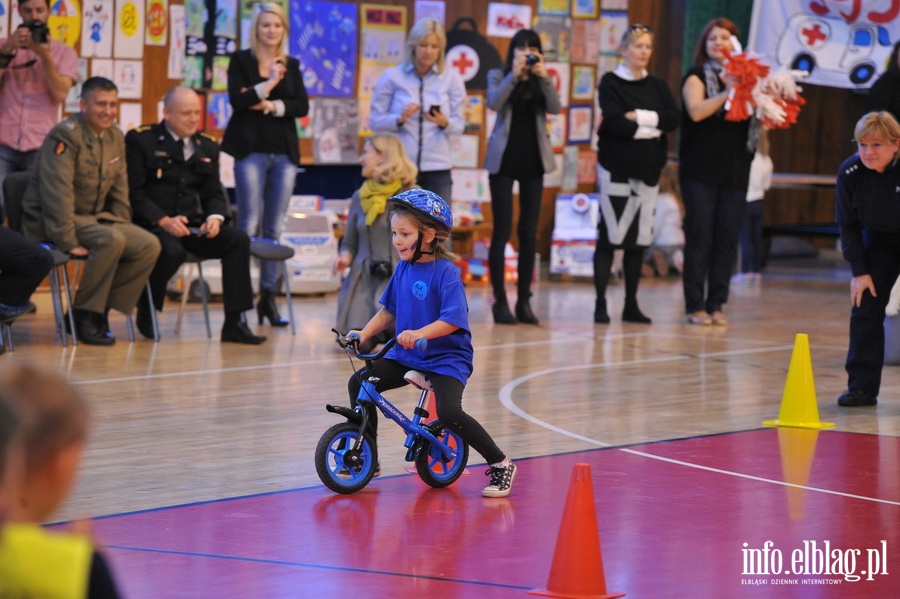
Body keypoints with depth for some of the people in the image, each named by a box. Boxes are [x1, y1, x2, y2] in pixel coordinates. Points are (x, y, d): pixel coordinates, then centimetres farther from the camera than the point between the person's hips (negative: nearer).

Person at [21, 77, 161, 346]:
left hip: (96, 217, 8)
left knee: (149, 245, -12)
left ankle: (99, 311, -6)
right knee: (111, 241, -33)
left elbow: (120, 190, 15)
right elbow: (57, 192, -23)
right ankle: (84, 314, -17)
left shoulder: (115, 137, 9)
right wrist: (68, 241, -27)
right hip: (54, 222, -8)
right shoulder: (65, 135, -16)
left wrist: (121, 225, 0)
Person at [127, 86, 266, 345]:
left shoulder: (207, 146, 14)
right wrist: (163, 221, -22)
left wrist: (215, 217, -10)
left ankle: (234, 323, -17)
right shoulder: (140, 140, -2)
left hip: (191, 224, 5)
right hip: (151, 224, -5)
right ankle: (146, 310, -6)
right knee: (172, 250, -36)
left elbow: (213, 193, 14)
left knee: (238, 239, -18)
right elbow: (134, 191, -9)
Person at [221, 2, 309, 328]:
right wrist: (268, 84, -11)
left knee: (274, 228, 4)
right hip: (252, 150, -3)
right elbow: (237, 99, -9)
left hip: (284, 152, 3)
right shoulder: (241, 60, 4)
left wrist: (272, 106, -8)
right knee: (249, 226, -6)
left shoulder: (291, 65, 13)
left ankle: (269, 297, 7)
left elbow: (303, 106, 3)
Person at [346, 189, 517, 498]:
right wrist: (363, 335, 1)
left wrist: (420, 333, -40)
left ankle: (500, 464, -10)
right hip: (406, 356, 8)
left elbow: (453, 320, -26)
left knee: (448, 411, -27)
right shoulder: (403, 268, 5)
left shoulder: (445, 272, -17)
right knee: (358, 383, -3)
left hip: (446, 358, -8)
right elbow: (388, 310, 15)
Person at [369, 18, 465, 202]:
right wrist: (400, 119, -17)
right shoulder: (392, 77, 1)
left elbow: (459, 124, 3)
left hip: (437, 167, 1)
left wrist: (444, 122, -18)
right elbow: (375, 120, 1)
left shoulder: (451, 79, 4)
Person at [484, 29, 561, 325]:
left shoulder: (541, 81, 10)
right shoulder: (499, 76, 4)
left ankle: (524, 300, 8)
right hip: (503, 159, -3)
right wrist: (514, 74, -18)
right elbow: (493, 103, -15)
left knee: (529, 232, 3)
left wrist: (543, 76, -15)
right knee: (502, 230, -4)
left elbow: (555, 108, -7)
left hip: (533, 160, 3)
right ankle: (500, 301, -1)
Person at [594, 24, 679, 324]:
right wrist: (653, 127, -8)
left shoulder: (657, 86, 12)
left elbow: (673, 119, -3)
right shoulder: (610, 83, -2)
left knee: (640, 238, 6)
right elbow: (616, 123, -16)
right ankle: (600, 304, -2)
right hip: (616, 168, -5)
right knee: (610, 236, -5)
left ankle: (631, 305, 13)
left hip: (648, 170, 5)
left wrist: (639, 117, -14)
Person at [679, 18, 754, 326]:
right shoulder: (696, 76, 1)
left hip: (735, 169, 4)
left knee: (727, 238, 3)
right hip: (701, 169, -3)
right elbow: (696, 111, -15)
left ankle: (716, 304, 8)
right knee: (700, 237, -3)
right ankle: (695, 305, 1)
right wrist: (728, 92, -20)